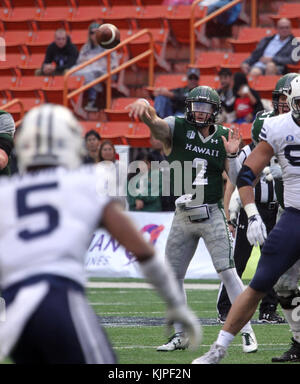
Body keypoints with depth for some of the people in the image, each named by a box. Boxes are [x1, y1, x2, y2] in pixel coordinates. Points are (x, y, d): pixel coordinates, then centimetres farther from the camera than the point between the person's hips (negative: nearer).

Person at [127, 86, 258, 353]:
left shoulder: (223, 137, 1)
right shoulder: (178, 128, -4)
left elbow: (237, 180, 0)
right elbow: (155, 123, -26)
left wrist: (232, 155, -16)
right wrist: (144, 106, -48)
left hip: (212, 214, -1)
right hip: (183, 215, 1)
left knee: (228, 272, -8)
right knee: (173, 275, 7)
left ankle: (247, 333, -2)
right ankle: (180, 335, 21)